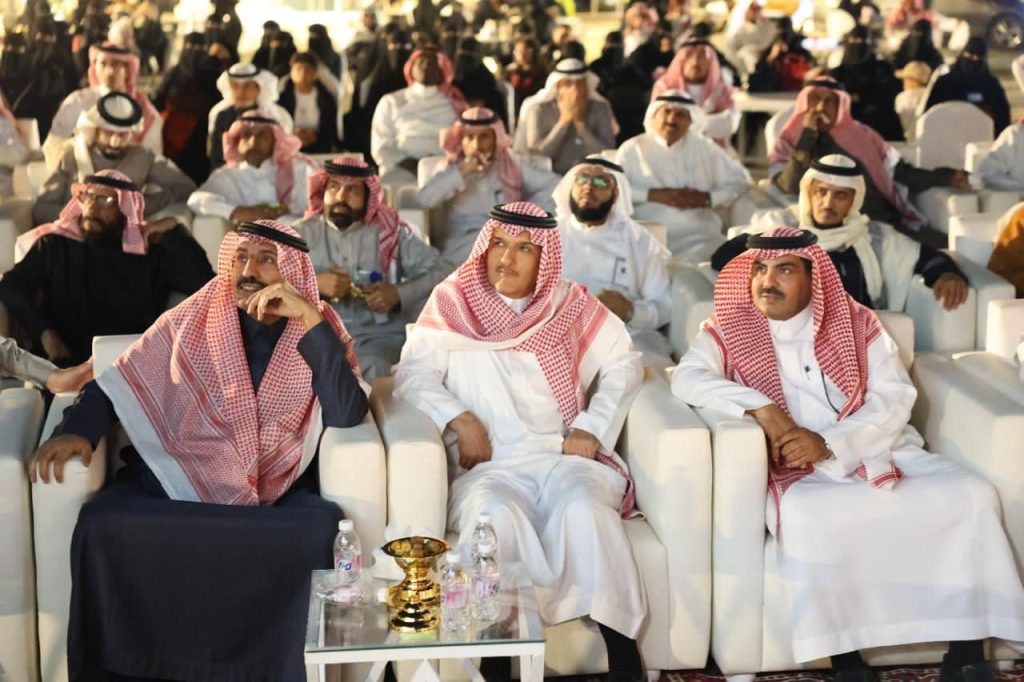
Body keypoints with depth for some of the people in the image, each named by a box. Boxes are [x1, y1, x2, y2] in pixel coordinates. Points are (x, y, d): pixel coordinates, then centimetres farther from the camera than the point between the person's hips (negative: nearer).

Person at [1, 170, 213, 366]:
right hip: (65, 365, 0)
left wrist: (174, 229, -1)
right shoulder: (56, 245, 13)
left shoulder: (152, 252, 9)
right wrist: (45, 334, -12)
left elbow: (205, 286, -2)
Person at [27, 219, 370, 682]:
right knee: (104, 524, -30)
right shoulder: (189, 322, 11)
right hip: (175, 483, 1)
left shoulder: (321, 332, 8)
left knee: (320, 531, -34)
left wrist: (310, 320, -14)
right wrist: (78, 430, -7)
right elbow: (118, 384, 14)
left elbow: (347, 415, -8)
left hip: (277, 494, -1)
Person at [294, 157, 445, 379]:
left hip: (379, 333, 0)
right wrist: (314, 284, -14)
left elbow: (437, 272, 4)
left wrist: (399, 294, -11)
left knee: (373, 368, -31)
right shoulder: (302, 233, 10)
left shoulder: (390, 231, 10)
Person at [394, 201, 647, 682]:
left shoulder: (570, 304, 14)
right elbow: (413, 373, 3)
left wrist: (591, 426, -2)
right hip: (488, 466, -1)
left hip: (563, 458, 1)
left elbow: (623, 364, 12)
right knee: (494, 515, -35)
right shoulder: (452, 303, 11)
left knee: (582, 506, -33)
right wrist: (460, 419, -13)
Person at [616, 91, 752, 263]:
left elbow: (740, 180, 15)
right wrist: (653, 195, -11)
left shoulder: (704, 148, 19)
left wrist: (708, 198, -2)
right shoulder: (633, 149, 10)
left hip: (700, 239, 3)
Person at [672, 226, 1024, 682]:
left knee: (972, 496, -19)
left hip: (877, 453, 3)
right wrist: (761, 407, -25)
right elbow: (687, 379, -13)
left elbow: (894, 399, -2)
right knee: (808, 516, -37)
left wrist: (828, 445, -17)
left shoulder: (857, 324, 9)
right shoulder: (729, 329, 5)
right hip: (797, 472, -3)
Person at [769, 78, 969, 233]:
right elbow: (792, 186, -10)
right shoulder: (789, 144, 10)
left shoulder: (860, 134, 20)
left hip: (887, 221, 5)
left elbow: (898, 171, 20)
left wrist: (944, 177, 8)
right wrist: (808, 134, -7)